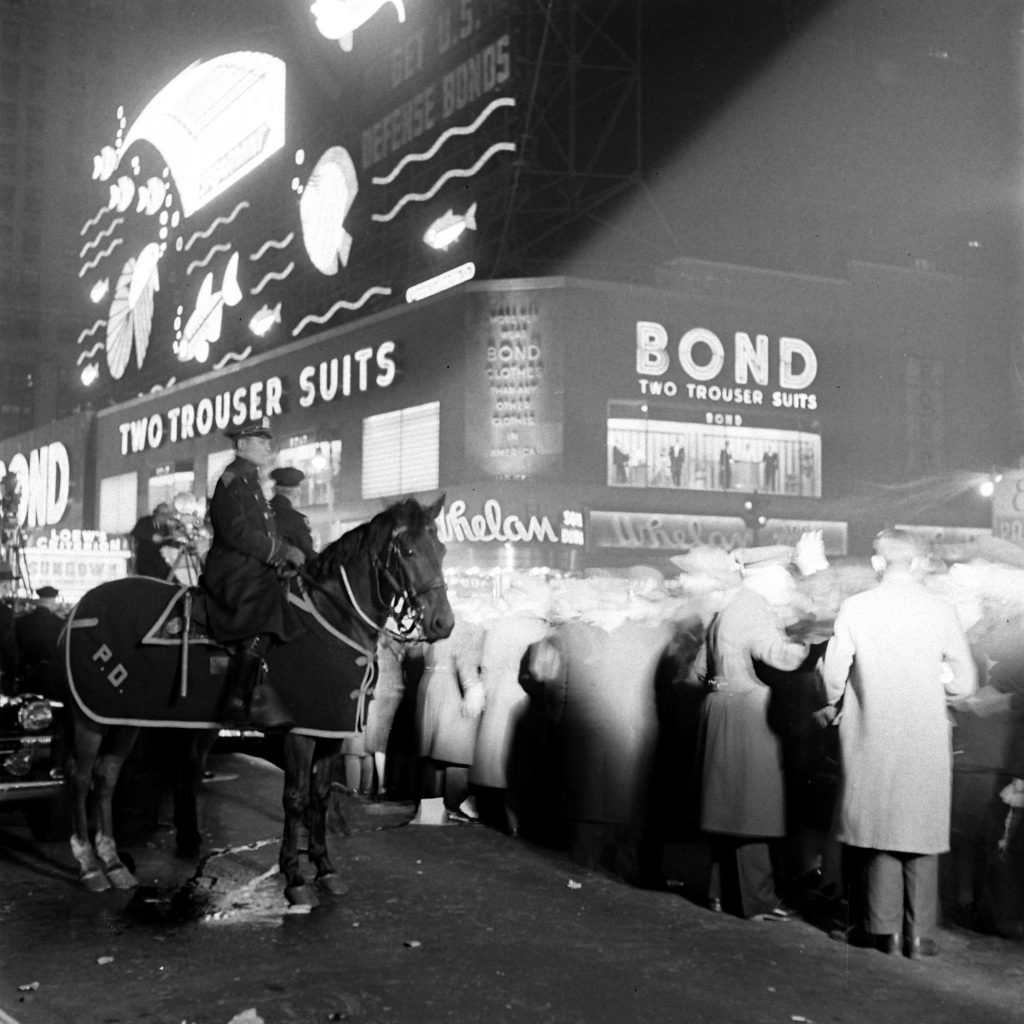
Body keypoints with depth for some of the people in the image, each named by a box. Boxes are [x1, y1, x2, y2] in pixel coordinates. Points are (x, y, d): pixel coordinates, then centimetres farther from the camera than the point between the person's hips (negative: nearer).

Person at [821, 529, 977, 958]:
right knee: (921, 833, 11)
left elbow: (833, 676, -8)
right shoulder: (941, 611, -5)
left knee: (880, 830, 11)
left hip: (873, 741, 0)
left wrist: (834, 704, 14)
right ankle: (919, 934, 14)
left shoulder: (854, 609, -8)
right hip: (926, 741, 1)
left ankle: (886, 930, 14)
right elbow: (965, 682, -2)